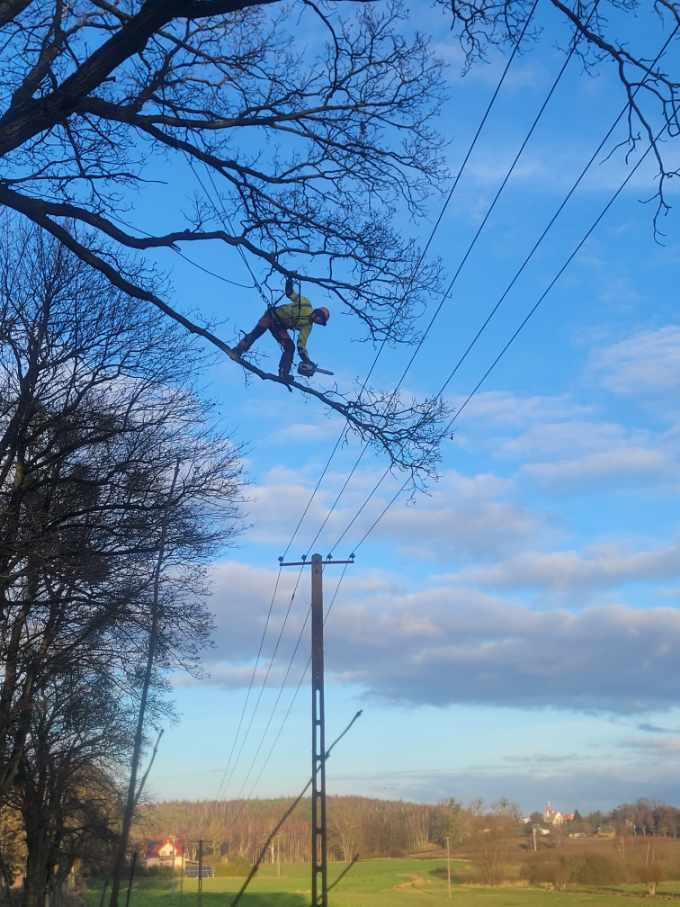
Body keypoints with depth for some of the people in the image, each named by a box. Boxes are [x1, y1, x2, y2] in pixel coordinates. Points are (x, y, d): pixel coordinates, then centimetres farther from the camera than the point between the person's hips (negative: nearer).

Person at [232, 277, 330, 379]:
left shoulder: (307, 326, -3)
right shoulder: (306, 304, -11)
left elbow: (301, 345, -5)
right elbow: (290, 292, -5)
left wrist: (307, 361, -15)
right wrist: (290, 283, -26)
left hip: (280, 327, 4)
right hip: (273, 316, -4)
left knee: (290, 347, -12)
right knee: (255, 334, -20)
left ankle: (283, 373, -14)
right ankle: (237, 351, -14)